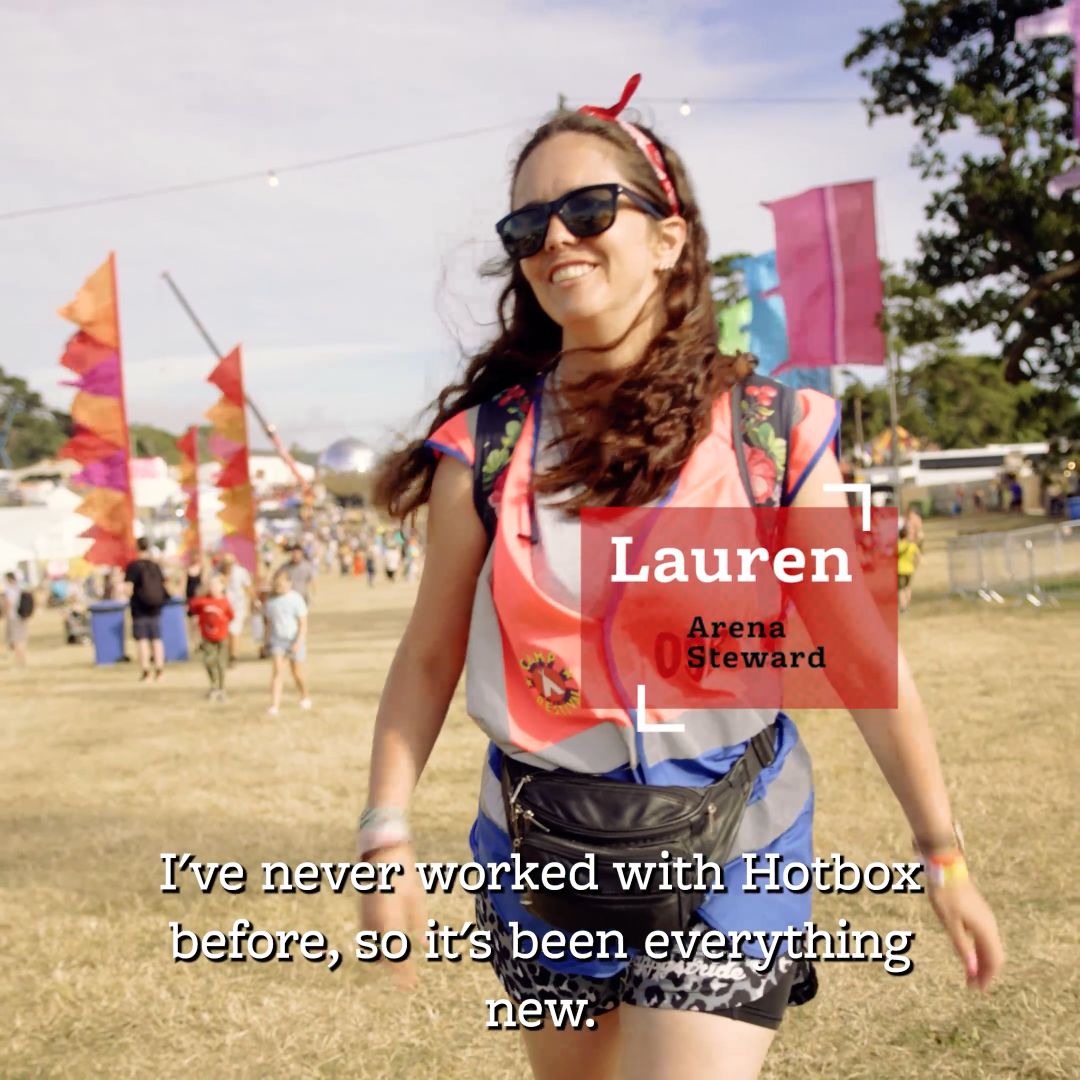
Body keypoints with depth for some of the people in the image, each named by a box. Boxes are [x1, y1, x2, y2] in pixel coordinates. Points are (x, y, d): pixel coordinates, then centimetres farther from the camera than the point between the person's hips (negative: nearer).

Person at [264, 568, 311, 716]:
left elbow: (303, 624, -10)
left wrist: (299, 642, -18)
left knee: (297, 672, 10)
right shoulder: (271, 600, 3)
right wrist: (267, 640, 10)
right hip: (277, 639, 2)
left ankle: (305, 697, 36)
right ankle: (275, 705, -17)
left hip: (294, 640, -2)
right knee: (278, 670, -12)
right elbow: (269, 621, 12)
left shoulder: (296, 599, -10)